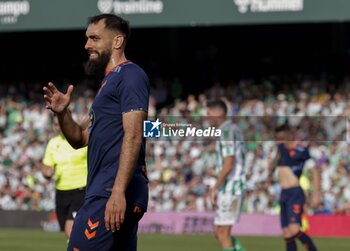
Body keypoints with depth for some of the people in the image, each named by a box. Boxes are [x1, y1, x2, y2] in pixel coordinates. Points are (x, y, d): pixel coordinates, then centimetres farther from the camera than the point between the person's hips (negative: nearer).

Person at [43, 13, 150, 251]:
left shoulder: (130, 76, -6)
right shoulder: (109, 82, 25)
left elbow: (133, 137, -17)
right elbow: (80, 138, 26)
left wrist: (118, 192, -25)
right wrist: (62, 113, 6)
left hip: (111, 194, -10)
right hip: (104, 191, 10)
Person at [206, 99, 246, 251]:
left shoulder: (226, 132, -15)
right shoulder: (234, 129, 17)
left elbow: (228, 164, -21)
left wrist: (215, 189, -16)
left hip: (229, 191, -10)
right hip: (235, 188, 10)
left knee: (223, 234, -4)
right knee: (218, 232, 13)